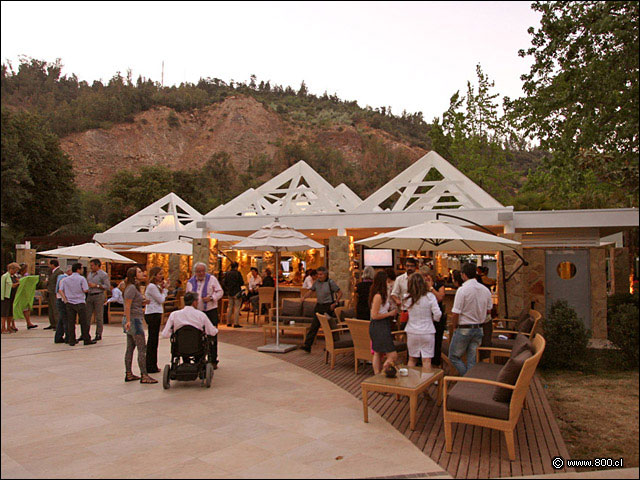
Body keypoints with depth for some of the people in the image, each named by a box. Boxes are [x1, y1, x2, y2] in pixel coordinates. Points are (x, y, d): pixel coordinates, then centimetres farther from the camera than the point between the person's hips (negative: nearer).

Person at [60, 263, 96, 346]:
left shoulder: (66, 279, 7)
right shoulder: (81, 278, -7)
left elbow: (60, 290, 2)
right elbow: (86, 290, -13)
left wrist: (65, 300, 4)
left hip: (69, 303, 4)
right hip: (80, 303, -4)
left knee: (70, 322, 7)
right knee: (84, 322, 4)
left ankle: (71, 341, 9)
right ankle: (86, 340, 8)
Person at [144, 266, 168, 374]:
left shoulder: (155, 286, 15)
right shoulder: (152, 286, -14)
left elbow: (162, 299, 15)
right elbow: (161, 300, -13)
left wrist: (163, 288, 7)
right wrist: (164, 288, -2)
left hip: (155, 314, 10)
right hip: (153, 314, -10)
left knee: (153, 340, 13)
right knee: (153, 340, -4)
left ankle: (152, 366, 20)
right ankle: (151, 367, 2)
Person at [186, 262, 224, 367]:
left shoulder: (212, 279, 0)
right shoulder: (190, 282, 9)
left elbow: (220, 292, 0)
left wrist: (211, 298, -15)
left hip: (210, 311, -3)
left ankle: (213, 360, 5)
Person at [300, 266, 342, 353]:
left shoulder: (330, 282, -8)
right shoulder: (317, 282, 7)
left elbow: (340, 293, -6)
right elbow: (310, 291, 4)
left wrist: (335, 303, -11)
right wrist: (304, 296, -16)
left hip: (328, 307, -5)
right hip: (319, 306, 5)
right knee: (314, 326, -1)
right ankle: (307, 346, -3)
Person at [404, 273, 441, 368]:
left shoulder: (408, 297, -5)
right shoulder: (430, 296, -13)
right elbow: (437, 314, -14)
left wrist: (429, 288, 19)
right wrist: (434, 319, 10)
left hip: (412, 332, 3)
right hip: (427, 332, -3)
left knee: (412, 359, 16)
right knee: (427, 360, 4)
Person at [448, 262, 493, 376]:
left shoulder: (462, 290, -18)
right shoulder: (485, 290, 1)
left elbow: (455, 313, -17)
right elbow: (488, 310, 12)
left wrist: (454, 327, -2)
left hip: (464, 329, -6)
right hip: (479, 329, 6)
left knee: (454, 357, 8)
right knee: (472, 360, 14)